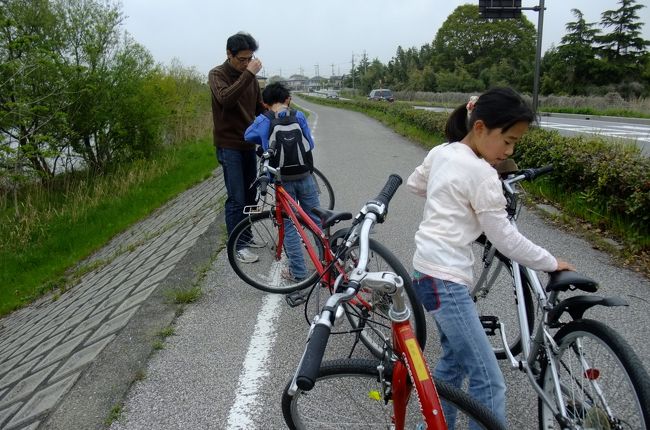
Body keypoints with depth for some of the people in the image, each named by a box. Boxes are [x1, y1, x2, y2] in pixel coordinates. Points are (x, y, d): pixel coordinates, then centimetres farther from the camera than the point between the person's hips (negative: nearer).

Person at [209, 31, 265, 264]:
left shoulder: (250, 77, 8)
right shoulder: (217, 74, -10)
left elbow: (260, 107, 14)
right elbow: (225, 99, -30)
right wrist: (248, 74, -31)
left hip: (249, 144, 6)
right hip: (229, 145, -6)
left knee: (251, 195, 12)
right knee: (236, 198, -5)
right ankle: (237, 246, 5)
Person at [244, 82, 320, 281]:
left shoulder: (262, 121, -2)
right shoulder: (299, 116, -2)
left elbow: (248, 136, 16)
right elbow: (310, 144, 6)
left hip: (283, 181, -1)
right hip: (305, 177, 1)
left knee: (288, 225, 8)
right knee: (317, 221, 14)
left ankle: (298, 271, 10)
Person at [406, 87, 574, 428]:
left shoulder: (441, 152, 7)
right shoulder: (481, 172, -17)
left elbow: (414, 184, 27)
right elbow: (505, 239, -11)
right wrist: (551, 263, 2)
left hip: (429, 269, 10)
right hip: (445, 278, -10)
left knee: (455, 358, 24)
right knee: (489, 382, -5)